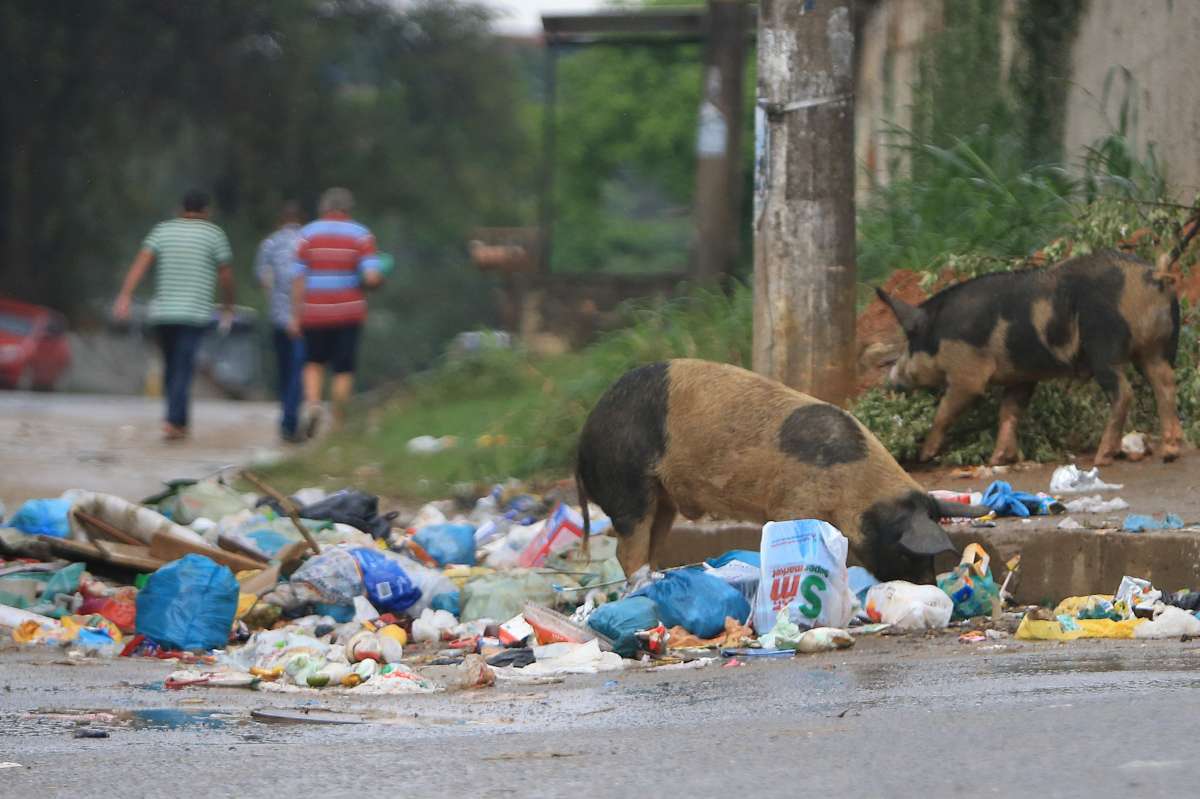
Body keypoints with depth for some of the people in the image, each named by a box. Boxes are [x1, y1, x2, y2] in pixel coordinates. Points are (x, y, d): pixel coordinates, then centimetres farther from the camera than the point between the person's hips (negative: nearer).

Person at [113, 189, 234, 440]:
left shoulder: (163, 230, 9)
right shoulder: (213, 234, 1)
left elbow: (141, 262, -5)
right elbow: (225, 275, 2)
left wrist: (125, 296, -12)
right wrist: (228, 307, 17)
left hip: (162, 313, 4)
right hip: (195, 313, -4)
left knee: (171, 367, 17)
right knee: (183, 369, -7)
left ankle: (180, 422, 23)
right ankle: (173, 422, -20)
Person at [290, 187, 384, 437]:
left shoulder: (308, 234, 3)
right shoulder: (361, 235, -1)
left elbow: (299, 279, -1)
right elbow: (372, 277, -12)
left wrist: (296, 316, 2)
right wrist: (378, 281, 11)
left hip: (314, 313, 1)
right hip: (348, 313, -1)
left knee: (314, 363, 17)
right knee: (343, 370, 6)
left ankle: (312, 403, -9)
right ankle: (338, 424, 4)